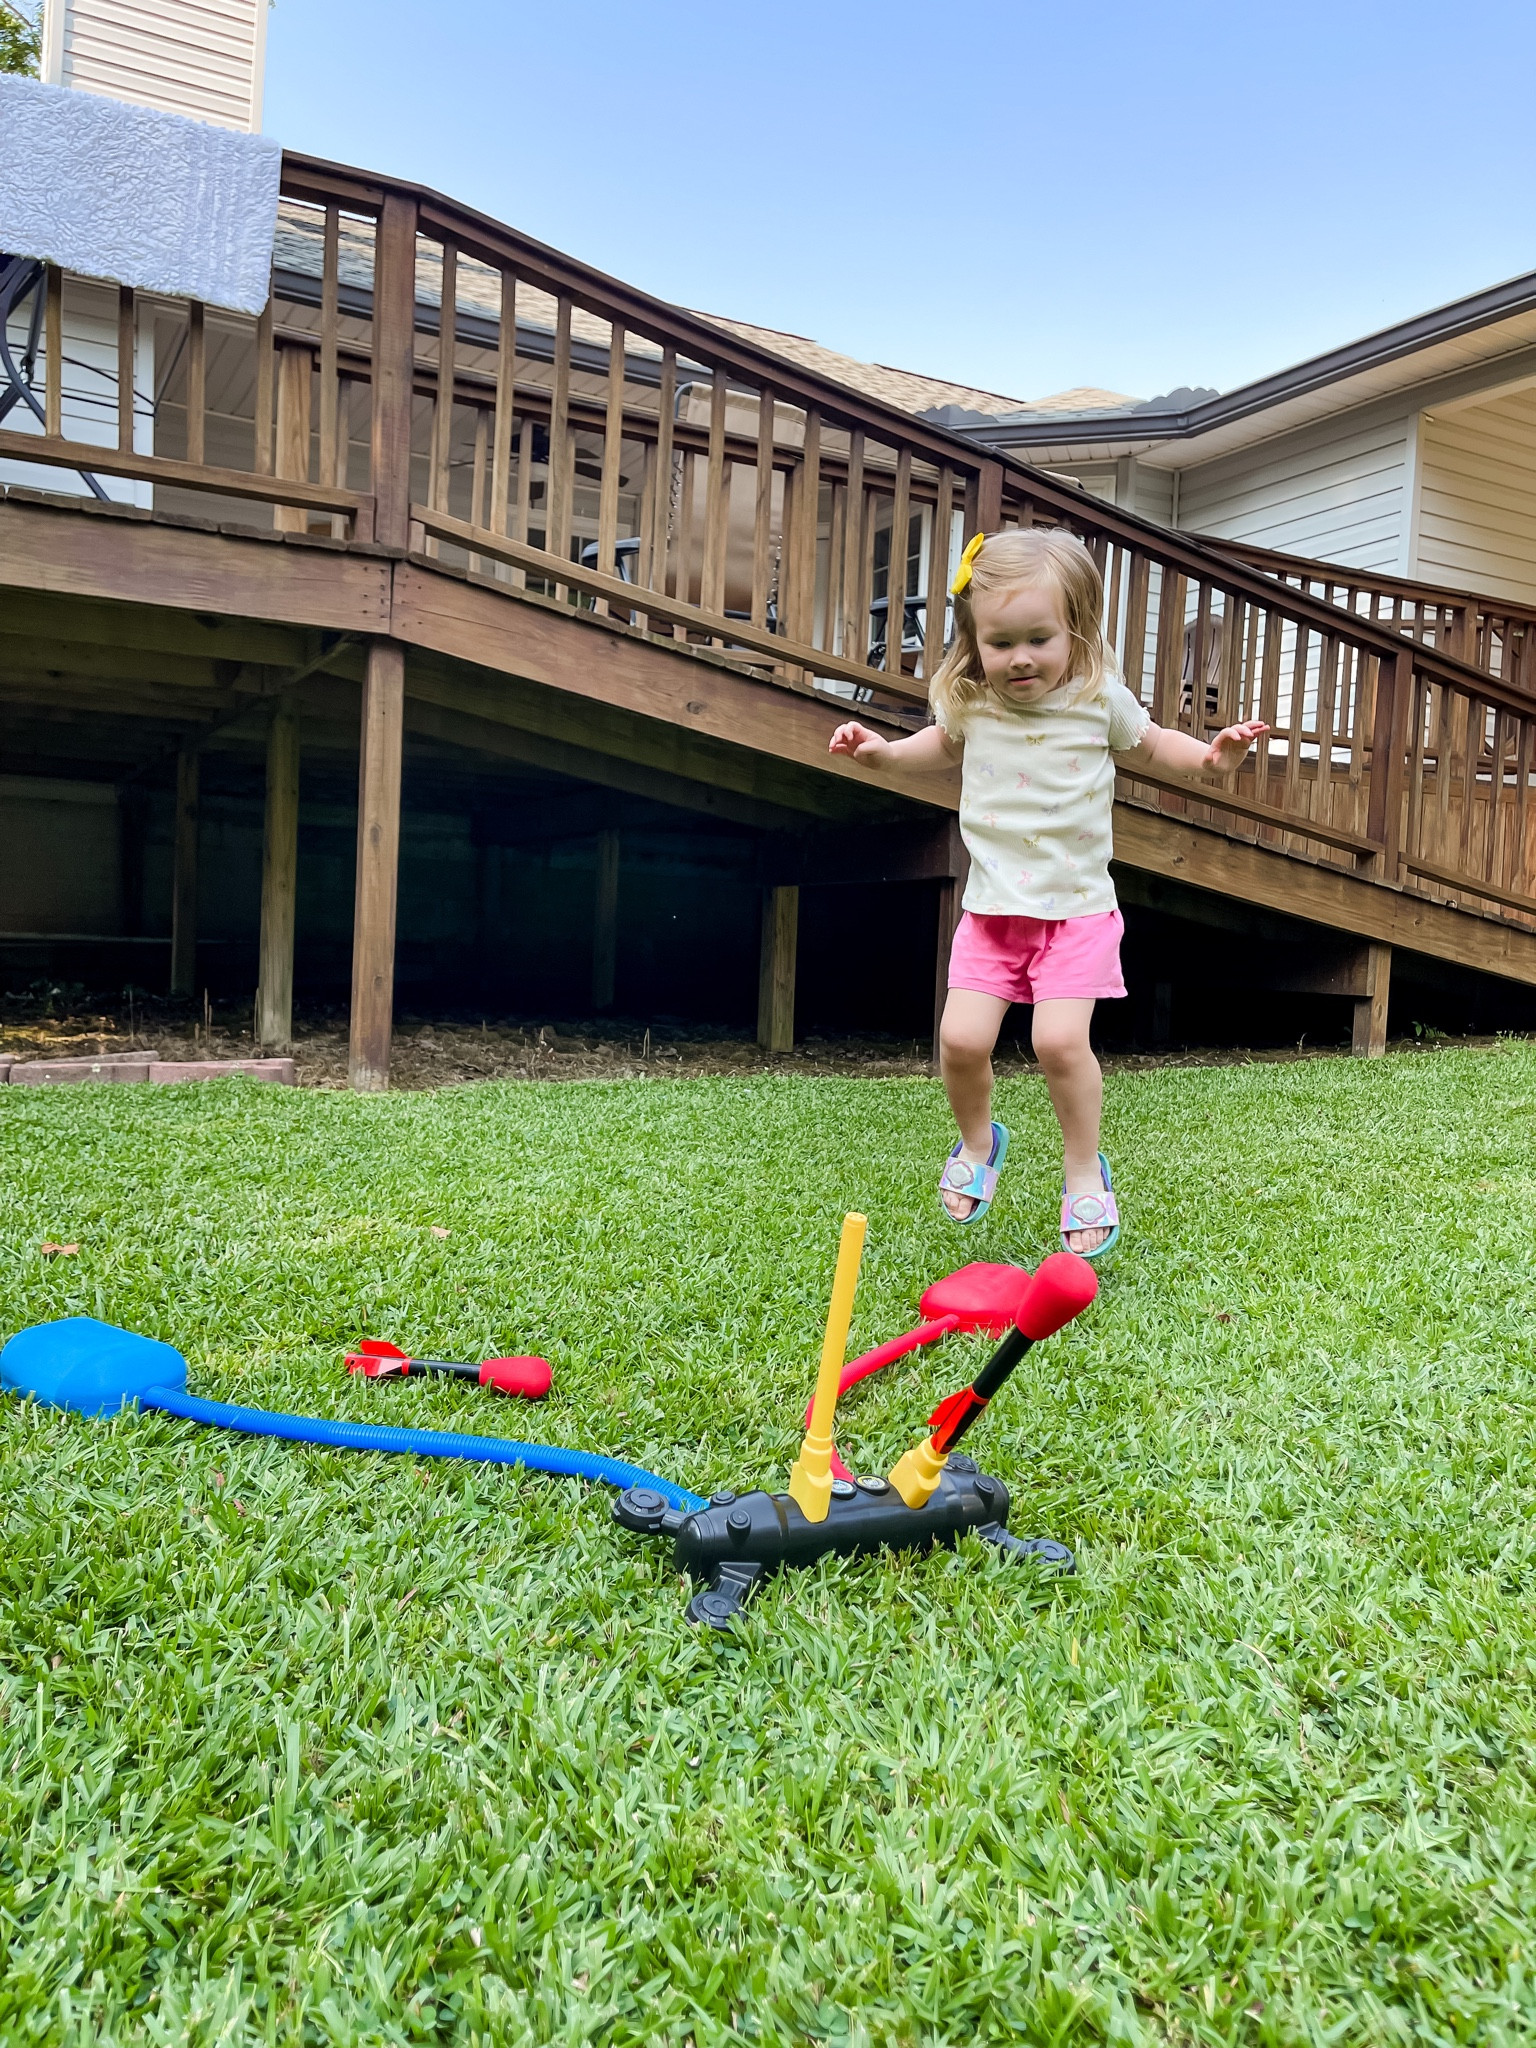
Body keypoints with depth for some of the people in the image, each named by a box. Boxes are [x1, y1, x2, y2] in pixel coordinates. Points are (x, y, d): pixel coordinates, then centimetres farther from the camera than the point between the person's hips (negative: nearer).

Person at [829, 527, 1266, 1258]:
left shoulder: (1100, 699, -6)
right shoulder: (970, 702, -2)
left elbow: (1145, 743, 15)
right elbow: (946, 743, 23)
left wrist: (1209, 754, -1)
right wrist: (882, 752, 8)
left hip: (1077, 908, -2)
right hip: (992, 907, 2)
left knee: (1060, 1040, -17)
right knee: (962, 1039, -8)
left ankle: (1084, 1170, 8)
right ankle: (977, 1141, 24)